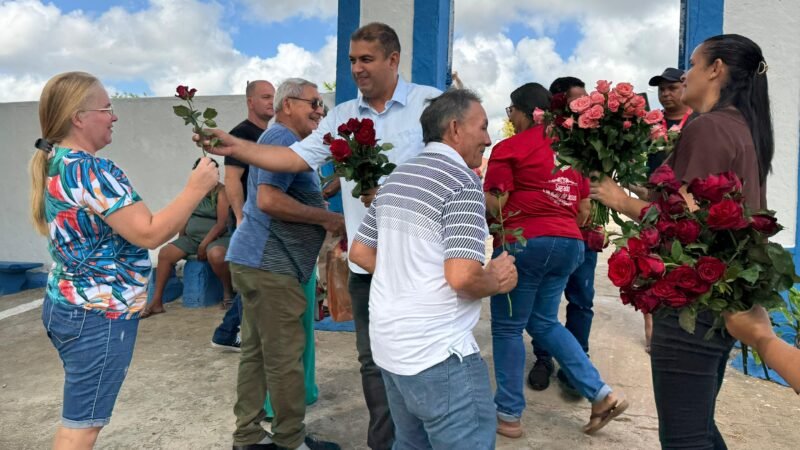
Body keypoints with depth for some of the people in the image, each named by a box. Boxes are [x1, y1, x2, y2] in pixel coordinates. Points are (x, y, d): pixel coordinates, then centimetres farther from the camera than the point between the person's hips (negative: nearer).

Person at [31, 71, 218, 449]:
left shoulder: (55, 165, 9)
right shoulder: (90, 170, -21)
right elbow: (148, 234, -25)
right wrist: (197, 188, -18)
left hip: (67, 305, 10)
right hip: (98, 315, -10)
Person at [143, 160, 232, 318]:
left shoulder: (221, 192, -11)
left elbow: (222, 224, -19)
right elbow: (186, 216, 18)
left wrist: (204, 245, -22)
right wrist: (180, 240, 14)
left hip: (217, 237, -7)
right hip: (192, 237, 7)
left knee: (215, 255, -40)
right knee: (165, 252, -11)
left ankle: (228, 292, -15)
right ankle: (156, 302, -6)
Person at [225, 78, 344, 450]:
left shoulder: (281, 138, 22)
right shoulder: (283, 138, -12)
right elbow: (268, 200, -24)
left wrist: (322, 207, 16)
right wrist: (327, 218, -17)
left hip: (259, 259, 11)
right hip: (269, 263, -11)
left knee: (257, 352, 14)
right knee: (285, 356, -2)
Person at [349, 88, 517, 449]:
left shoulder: (396, 178, 9)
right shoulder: (463, 181, -15)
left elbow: (360, 253, 15)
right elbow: (462, 277, -25)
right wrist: (498, 280, -5)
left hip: (387, 343, 9)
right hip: (438, 352, -8)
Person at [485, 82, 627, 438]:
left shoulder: (509, 148, -5)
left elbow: (494, 205, -10)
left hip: (523, 243, -7)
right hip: (569, 242, 7)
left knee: (507, 327, 7)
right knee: (544, 322, 21)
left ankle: (508, 414, 16)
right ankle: (602, 394, 17)